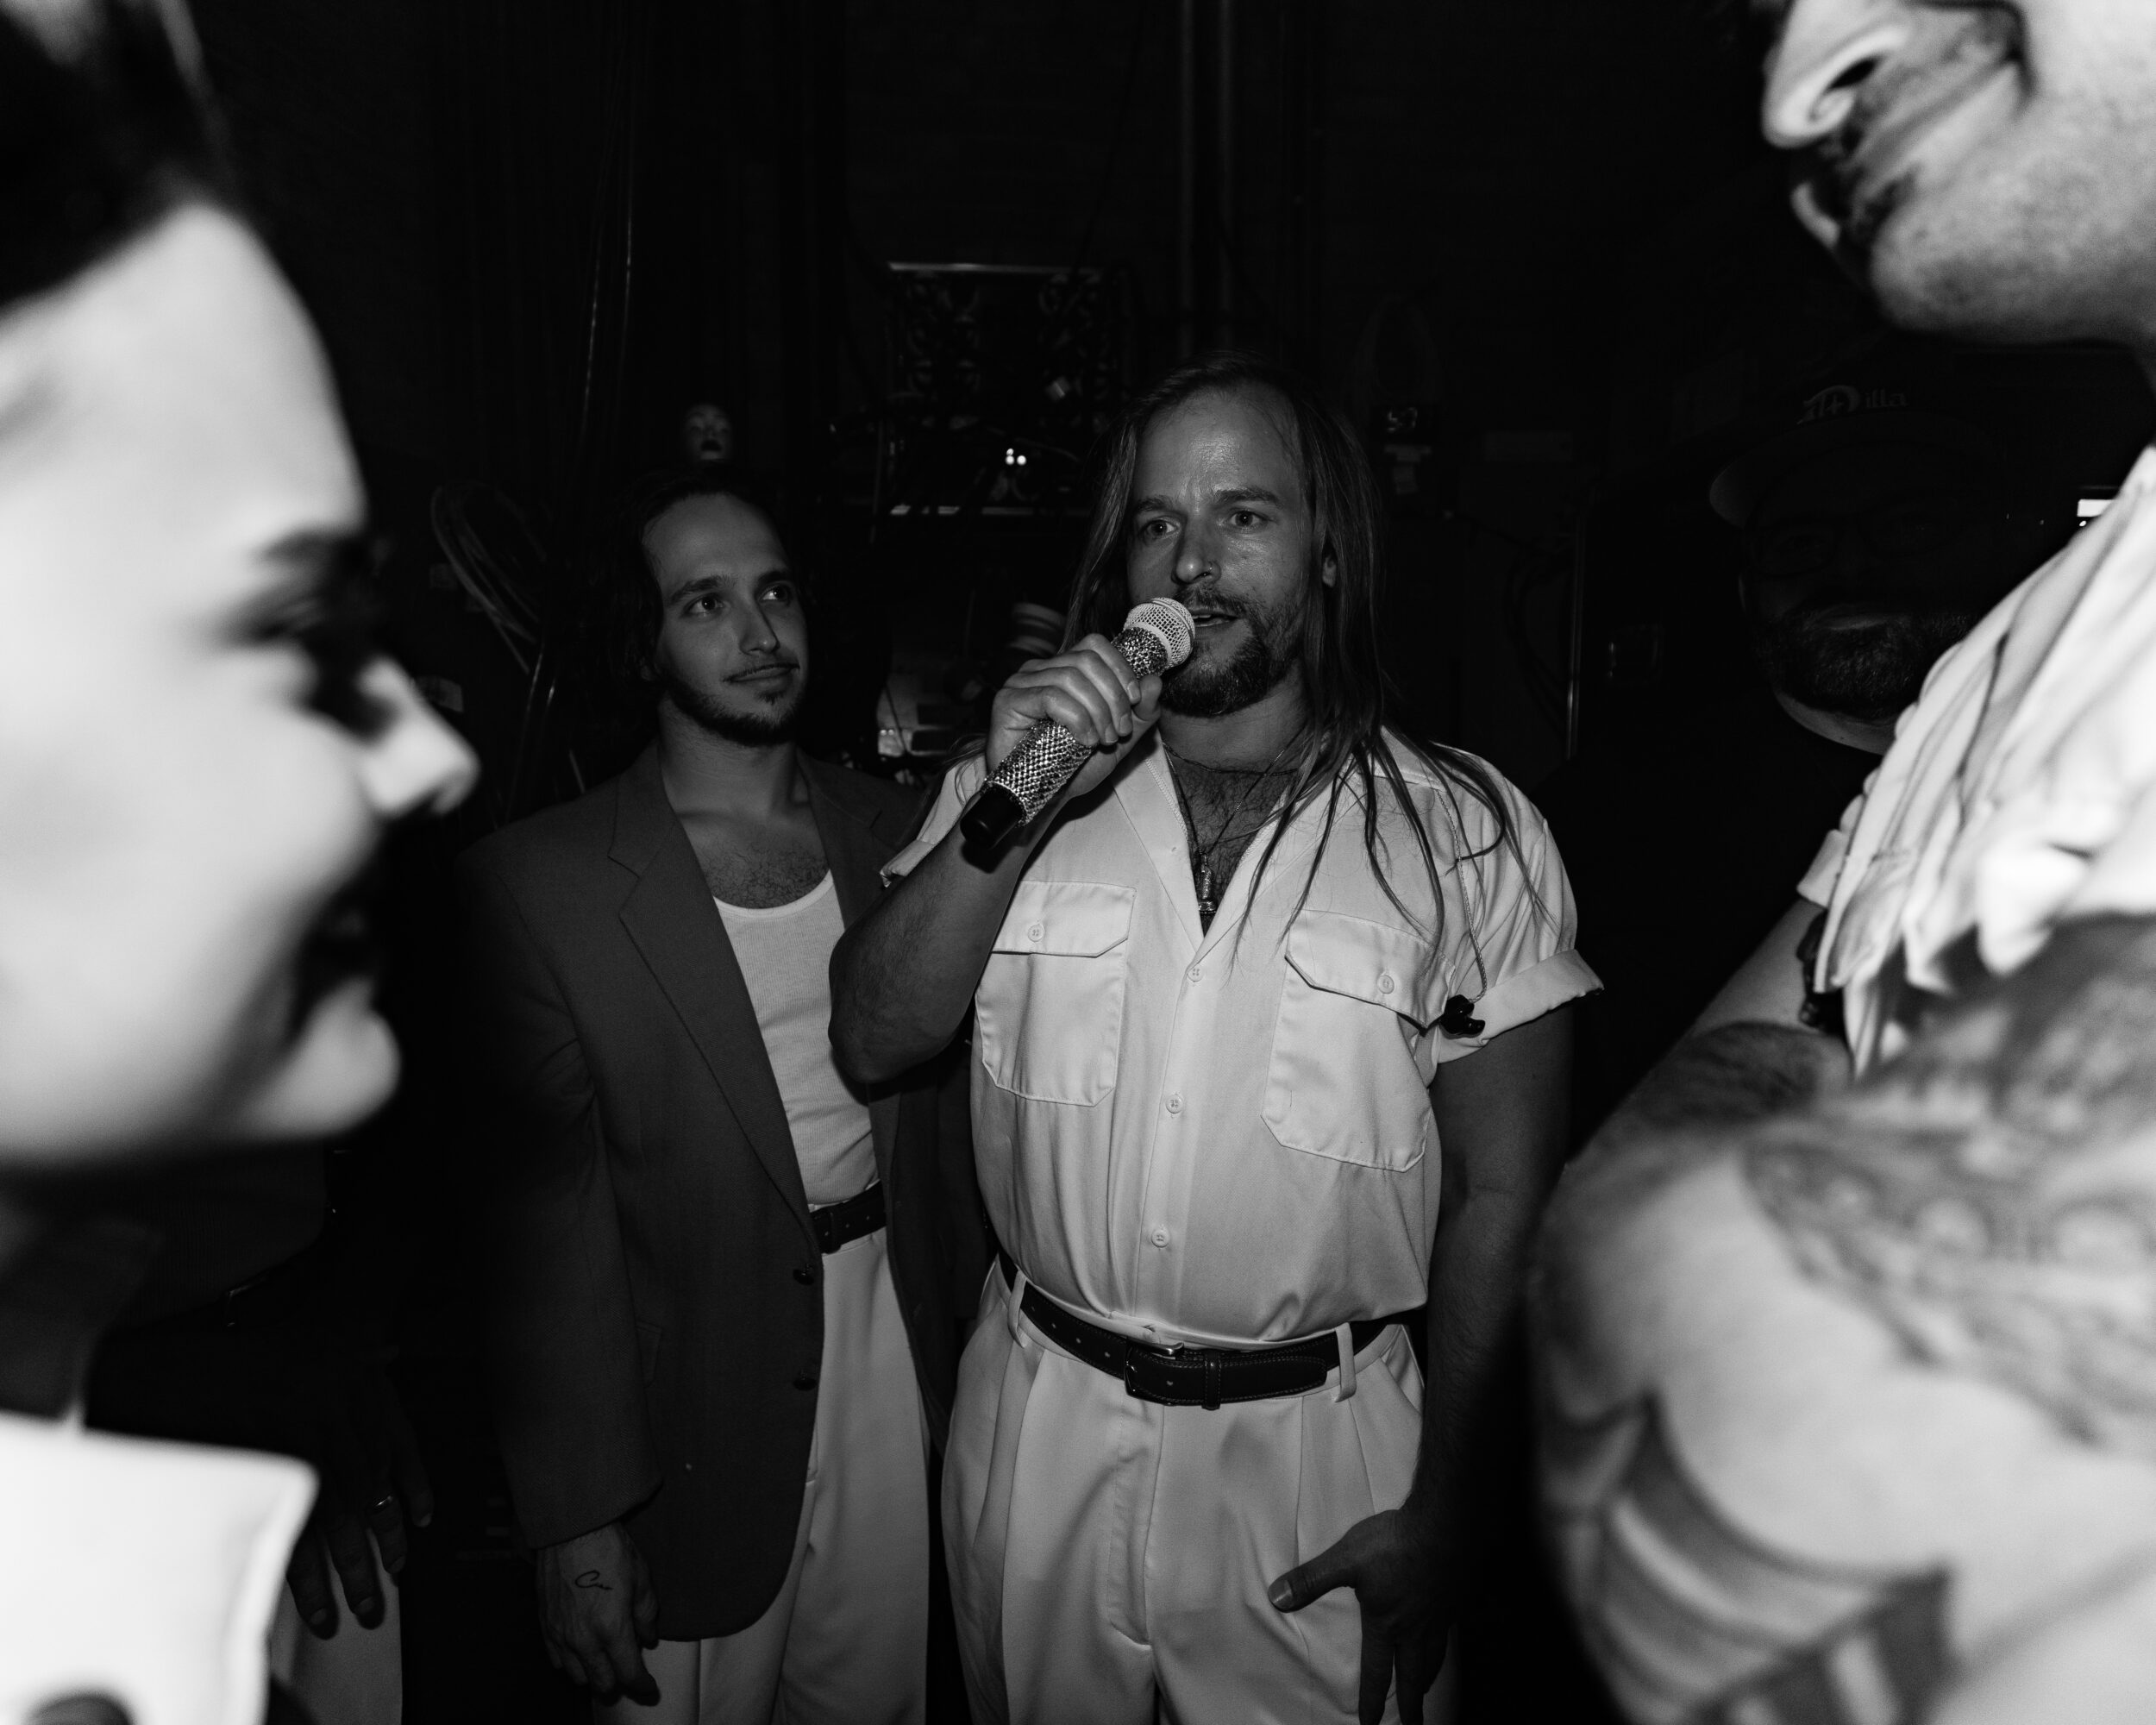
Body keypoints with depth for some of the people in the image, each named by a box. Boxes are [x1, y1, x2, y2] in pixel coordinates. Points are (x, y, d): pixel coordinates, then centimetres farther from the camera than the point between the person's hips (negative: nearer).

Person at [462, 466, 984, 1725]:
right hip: (699, 1422, -3)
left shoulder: (895, 831, 1)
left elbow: (947, 1102, 6)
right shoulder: (540, 886, -11)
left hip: (907, 1376, 4)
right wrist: (578, 1519, -9)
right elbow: (547, 1221, -10)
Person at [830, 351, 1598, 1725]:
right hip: (1040, 1425, 3)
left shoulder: (1467, 836, -7)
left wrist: (1441, 1511, -4)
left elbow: (1501, 1194, -5)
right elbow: (873, 1041, -8)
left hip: (1314, 1455, -2)